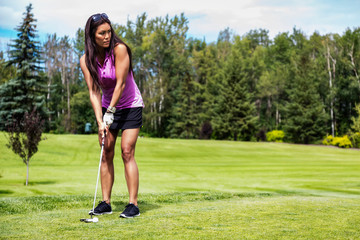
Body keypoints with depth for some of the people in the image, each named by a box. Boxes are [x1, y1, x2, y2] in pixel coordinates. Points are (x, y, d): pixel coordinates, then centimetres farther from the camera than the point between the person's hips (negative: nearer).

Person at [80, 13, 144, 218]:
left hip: (130, 106, -4)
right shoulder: (86, 60, -7)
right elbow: (94, 92, -12)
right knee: (106, 154, 2)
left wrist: (110, 112, -23)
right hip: (107, 107, 5)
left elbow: (121, 84, -21)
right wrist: (100, 121, -22)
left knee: (127, 152, -12)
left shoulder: (119, 49, -20)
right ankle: (106, 203, 9)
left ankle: (133, 205, -9)